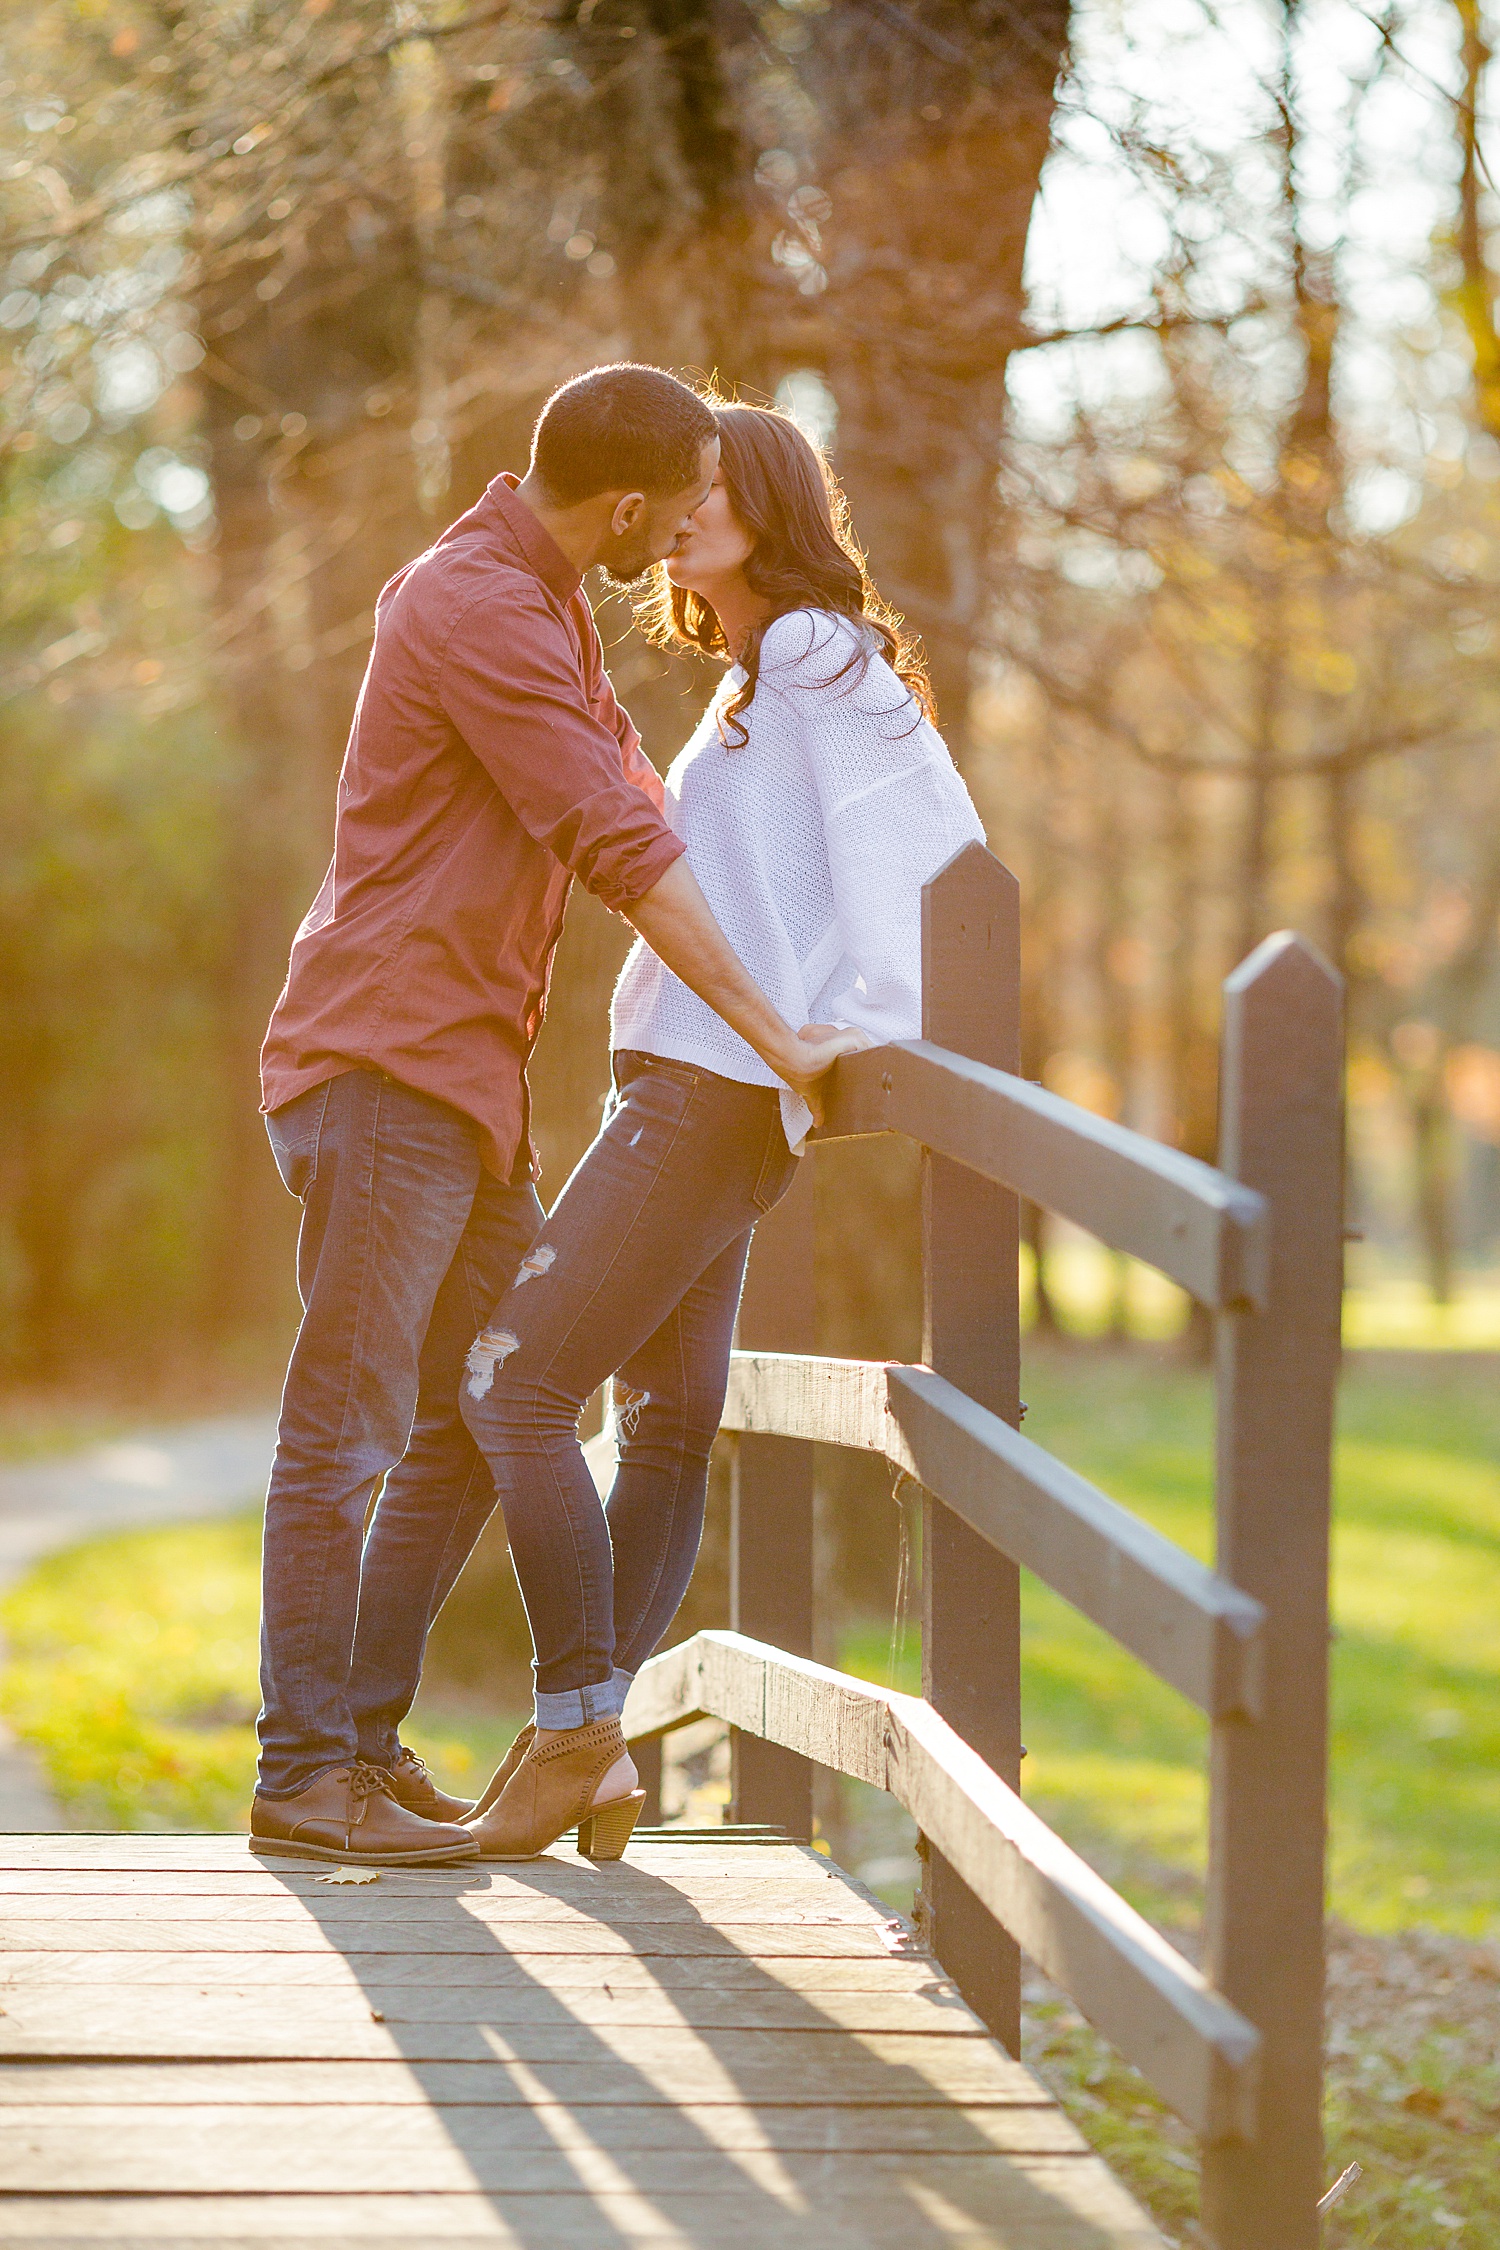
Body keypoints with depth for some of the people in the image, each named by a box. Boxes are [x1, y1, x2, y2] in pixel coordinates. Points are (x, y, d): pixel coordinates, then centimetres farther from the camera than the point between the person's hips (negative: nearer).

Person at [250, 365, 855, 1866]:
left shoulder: (542, 605, 18)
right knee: (347, 1430, -6)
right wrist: (772, 1035, -17)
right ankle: (304, 1773, -2)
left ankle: (363, 1736, 16)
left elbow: (623, 781, 31)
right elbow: (626, 853, -19)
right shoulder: (477, 607, -16)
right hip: (384, 1067, -10)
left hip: (469, 1072, 10)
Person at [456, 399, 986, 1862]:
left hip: (724, 1095, -10)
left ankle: (579, 1728, -8)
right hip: (682, 1087, 10)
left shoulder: (821, 658, -7)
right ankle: (583, 1753, 10)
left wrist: (859, 1047, -18)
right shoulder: (753, 688, 22)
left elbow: (934, 843, -15)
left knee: (516, 1381, -11)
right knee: (665, 1426, 8)